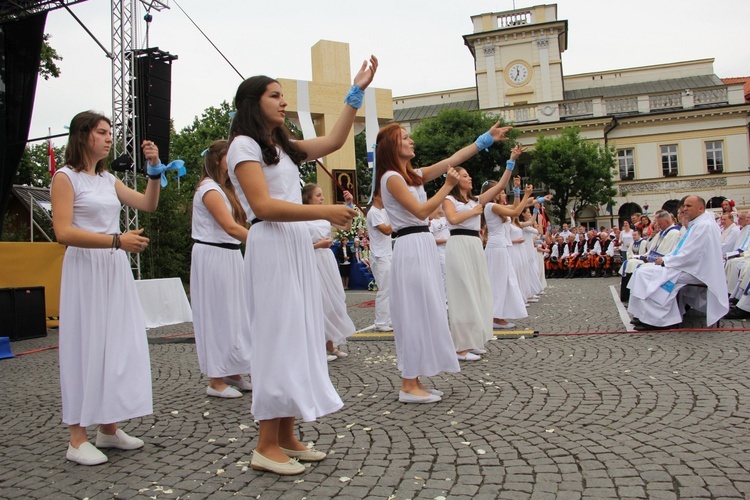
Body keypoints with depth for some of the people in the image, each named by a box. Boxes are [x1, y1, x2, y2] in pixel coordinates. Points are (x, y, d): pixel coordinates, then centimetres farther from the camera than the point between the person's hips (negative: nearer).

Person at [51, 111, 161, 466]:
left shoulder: (109, 180, 16)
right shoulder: (66, 177, -4)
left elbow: (148, 204, 15)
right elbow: (64, 232, -15)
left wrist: (155, 168, 3)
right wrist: (117, 240, -23)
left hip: (116, 270, 7)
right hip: (85, 269, -7)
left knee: (119, 345, 7)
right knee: (86, 347, -4)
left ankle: (108, 428, 18)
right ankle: (78, 438, 6)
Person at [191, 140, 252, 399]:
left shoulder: (225, 188, 19)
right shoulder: (210, 189, -12)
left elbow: (238, 224, 12)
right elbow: (230, 227, -24)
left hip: (228, 256, 9)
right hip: (212, 257, -9)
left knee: (234, 315, 11)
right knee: (218, 315, -4)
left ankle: (233, 374, 20)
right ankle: (216, 381, 6)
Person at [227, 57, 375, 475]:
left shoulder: (283, 146, 21)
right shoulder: (244, 145, -3)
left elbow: (334, 141, 20)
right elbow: (263, 206, -15)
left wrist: (357, 91, 20)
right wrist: (325, 211, -18)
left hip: (299, 246, 9)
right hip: (271, 248, -9)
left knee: (300, 337, 7)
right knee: (279, 338, -8)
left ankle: (287, 437, 15)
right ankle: (267, 446, 2)